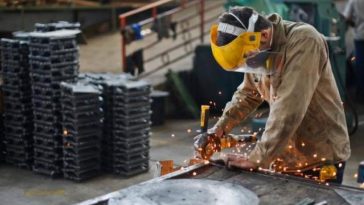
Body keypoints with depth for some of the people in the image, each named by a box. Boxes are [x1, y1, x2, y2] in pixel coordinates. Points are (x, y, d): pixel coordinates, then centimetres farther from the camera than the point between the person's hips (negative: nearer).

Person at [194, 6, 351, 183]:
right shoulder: (257, 51, 0)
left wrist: (256, 159, -27)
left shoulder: (303, 41, -24)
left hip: (321, 156, -6)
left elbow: (289, 109, -30)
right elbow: (247, 94, 15)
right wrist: (219, 129, 2)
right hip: (287, 156, 6)